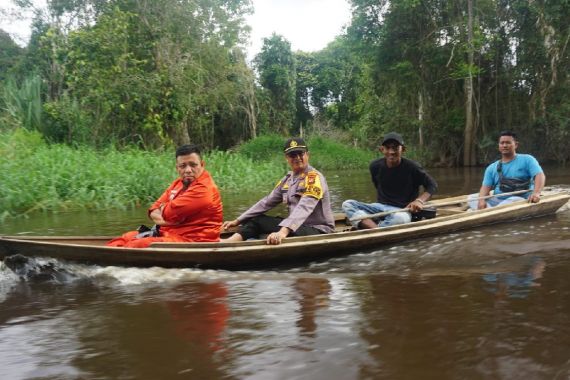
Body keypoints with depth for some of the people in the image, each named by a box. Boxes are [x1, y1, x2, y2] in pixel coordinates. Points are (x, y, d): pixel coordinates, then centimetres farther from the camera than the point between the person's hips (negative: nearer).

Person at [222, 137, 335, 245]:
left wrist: (283, 231, -46)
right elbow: (267, 202, 11)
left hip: (318, 230, -8)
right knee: (257, 220, -3)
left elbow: (303, 209, -31)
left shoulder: (314, 178, -15)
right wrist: (237, 221, 8)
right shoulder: (287, 179, 9)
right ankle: (228, 242, -26)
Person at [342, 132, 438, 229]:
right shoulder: (375, 166, -1)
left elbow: (432, 185, -1)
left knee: (401, 218, -42)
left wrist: (419, 200, -17)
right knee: (347, 204, -19)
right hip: (380, 207, 4)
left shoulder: (412, 167, -10)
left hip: (402, 210, -4)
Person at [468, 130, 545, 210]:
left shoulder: (527, 160, 4)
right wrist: (481, 200, -20)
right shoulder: (492, 168, 14)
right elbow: (486, 186, 4)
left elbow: (540, 175, -9)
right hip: (497, 201, 4)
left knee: (514, 201, -39)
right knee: (471, 198, -17)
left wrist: (536, 193, -31)